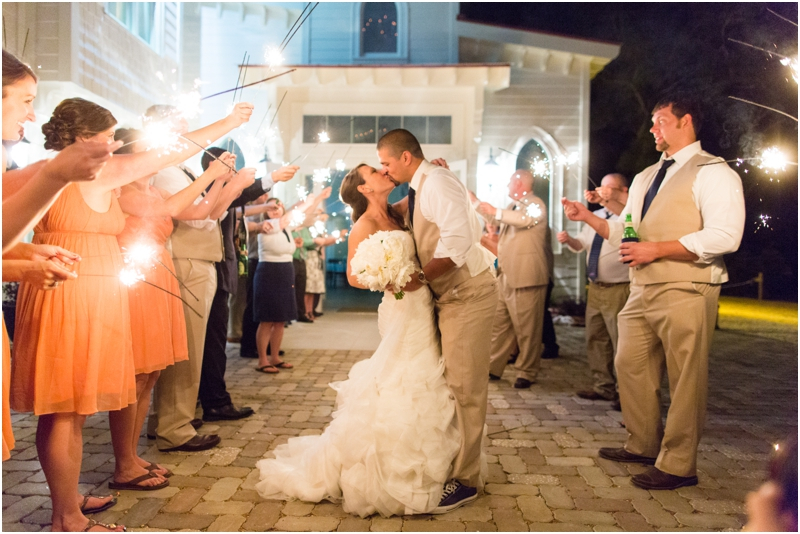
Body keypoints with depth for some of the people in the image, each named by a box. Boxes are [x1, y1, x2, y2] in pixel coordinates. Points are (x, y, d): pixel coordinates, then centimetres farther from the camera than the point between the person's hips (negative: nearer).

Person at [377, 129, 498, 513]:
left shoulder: (436, 182, -16)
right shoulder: (419, 190, 14)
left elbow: (458, 239, -28)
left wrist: (421, 277, -24)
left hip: (468, 292, -10)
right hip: (448, 294, 10)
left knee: (464, 386, -5)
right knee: (447, 382, 17)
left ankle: (465, 479, 5)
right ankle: (448, 460, 31)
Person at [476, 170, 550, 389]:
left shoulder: (535, 204, -8)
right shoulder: (512, 207, 18)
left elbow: (524, 219, -29)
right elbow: (495, 220, 34)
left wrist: (496, 212, -24)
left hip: (526, 276, -9)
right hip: (505, 275, 9)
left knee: (526, 328, -1)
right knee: (499, 324, 12)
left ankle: (527, 373, 8)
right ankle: (494, 368, 19)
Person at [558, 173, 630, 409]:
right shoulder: (595, 215, 15)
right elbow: (581, 244, 22)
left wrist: (606, 202, -45)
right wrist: (568, 239, 1)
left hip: (618, 290, -8)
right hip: (595, 288, 8)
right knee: (595, 340, 15)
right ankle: (603, 386, 27)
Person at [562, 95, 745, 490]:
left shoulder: (712, 172, -6)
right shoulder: (645, 178, 20)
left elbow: (724, 236, -18)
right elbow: (623, 233, 23)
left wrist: (657, 249, -19)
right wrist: (588, 217, 7)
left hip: (685, 291, -8)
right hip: (643, 290, 9)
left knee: (685, 380, -1)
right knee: (630, 367, 14)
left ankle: (678, 465, 11)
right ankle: (643, 445, 31)